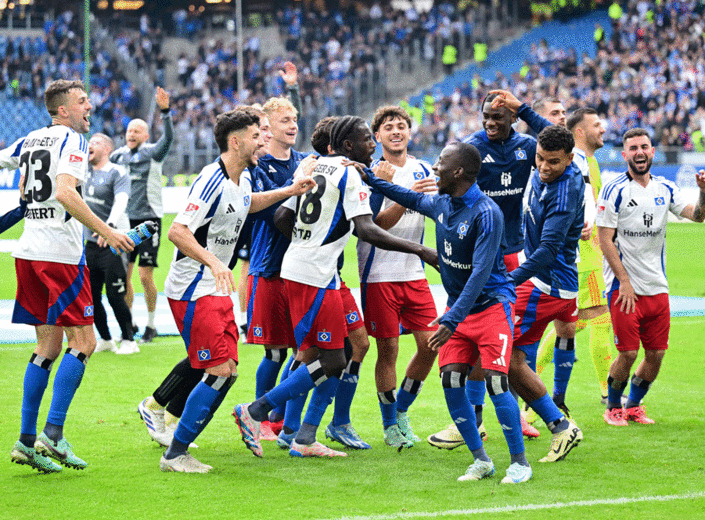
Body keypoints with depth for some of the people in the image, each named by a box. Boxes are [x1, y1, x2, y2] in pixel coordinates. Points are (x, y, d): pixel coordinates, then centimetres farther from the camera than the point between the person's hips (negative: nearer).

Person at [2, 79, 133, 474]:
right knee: (83, 341, -2)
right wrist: (105, 231, -22)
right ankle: (53, 434, -11)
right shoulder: (73, 140, -8)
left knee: (49, 346, 11)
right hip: (61, 253, -8)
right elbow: (65, 193, -22)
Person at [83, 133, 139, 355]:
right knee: (91, 296, 8)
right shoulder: (85, 169, 10)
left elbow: (120, 202, -23)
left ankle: (129, 340, 4)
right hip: (90, 242, 7)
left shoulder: (117, 173, -9)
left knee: (115, 295, -8)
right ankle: (105, 339, 23)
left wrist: (109, 226, -38)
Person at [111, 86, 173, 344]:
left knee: (146, 276, -5)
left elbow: (168, 137, -20)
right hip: (125, 220, 4)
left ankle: (151, 324, 9)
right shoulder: (118, 155, 8)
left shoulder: (153, 154, -3)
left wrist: (165, 111, -32)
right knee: (123, 275, 4)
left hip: (149, 218, -4)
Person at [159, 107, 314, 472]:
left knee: (227, 371, 7)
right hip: (193, 290, -10)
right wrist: (213, 262, -35)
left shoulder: (243, 179, 10)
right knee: (219, 372, -12)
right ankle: (174, 455, -4)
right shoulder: (212, 181, -20)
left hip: (217, 290, 10)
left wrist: (289, 192, 26)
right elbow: (177, 231, -25)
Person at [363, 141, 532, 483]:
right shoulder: (441, 204, 2)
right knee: (451, 379, -5)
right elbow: (413, 200, 27)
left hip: (491, 304, -7)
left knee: (495, 380, -16)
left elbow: (480, 273, -27)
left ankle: (519, 462, -5)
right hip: (458, 304, 7)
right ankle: (481, 460, 7)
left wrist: (452, 320, -32)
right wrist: (371, 180, 22)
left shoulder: (486, 214, -23)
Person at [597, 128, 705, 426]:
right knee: (628, 354, -7)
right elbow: (605, 240, -8)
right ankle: (613, 407, 15)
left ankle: (633, 406, 26)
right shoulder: (614, 191, -7)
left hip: (657, 287, 5)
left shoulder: (665, 189, 9)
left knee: (656, 354, 5)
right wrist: (624, 281, -13)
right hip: (624, 287, -5)